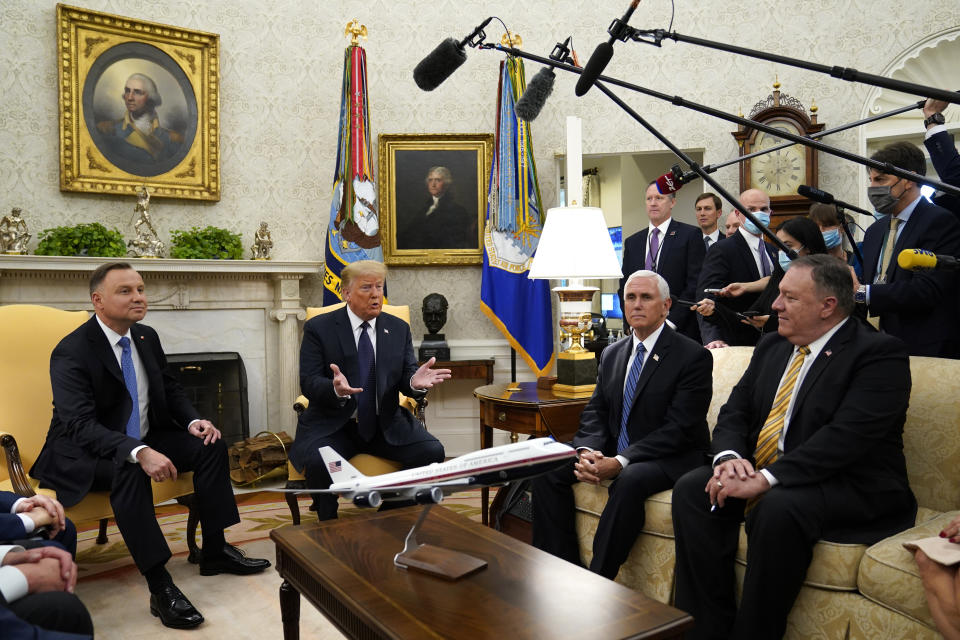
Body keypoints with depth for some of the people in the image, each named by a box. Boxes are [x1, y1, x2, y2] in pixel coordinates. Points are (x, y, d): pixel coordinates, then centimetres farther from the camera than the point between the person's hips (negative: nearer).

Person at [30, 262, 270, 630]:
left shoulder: (147, 337, 2)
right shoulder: (72, 352, -19)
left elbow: (170, 390, 12)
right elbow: (81, 424, -29)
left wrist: (193, 421, -9)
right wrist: (138, 453, -43)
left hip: (143, 441, 7)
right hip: (85, 452, -7)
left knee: (209, 446, -10)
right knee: (128, 469, -36)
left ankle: (215, 551, 0)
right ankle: (160, 588, -32)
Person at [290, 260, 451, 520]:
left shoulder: (399, 329, 8)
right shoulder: (318, 328, -2)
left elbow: (406, 377, 3)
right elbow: (308, 383, -9)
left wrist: (415, 382, -23)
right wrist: (336, 389, -33)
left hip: (386, 424, 3)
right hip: (333, 424, -2)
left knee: (432, 452, -21)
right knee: (317, 461, -32)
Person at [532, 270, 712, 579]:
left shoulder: (693, 356, -10)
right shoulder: (611, 354, 11)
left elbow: (679, 429, -17)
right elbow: (595, 412, 9)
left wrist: (620, 462, -25)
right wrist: (586, 451, -14)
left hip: (670, 458, -6)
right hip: (613, 451, 6)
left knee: (630, 480, -37)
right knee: (547, 469, -12)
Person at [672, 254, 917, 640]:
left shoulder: (879, 353, -11)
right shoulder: (771, 347, 11)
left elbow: (846, 436, -24)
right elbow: (734, 413, 9)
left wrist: (765, 479, -29)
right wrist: (729, 457, -13)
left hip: (851, 489, -6)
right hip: (759, 476, 7)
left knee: (778, 507, -35)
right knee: (692, 488, -15)